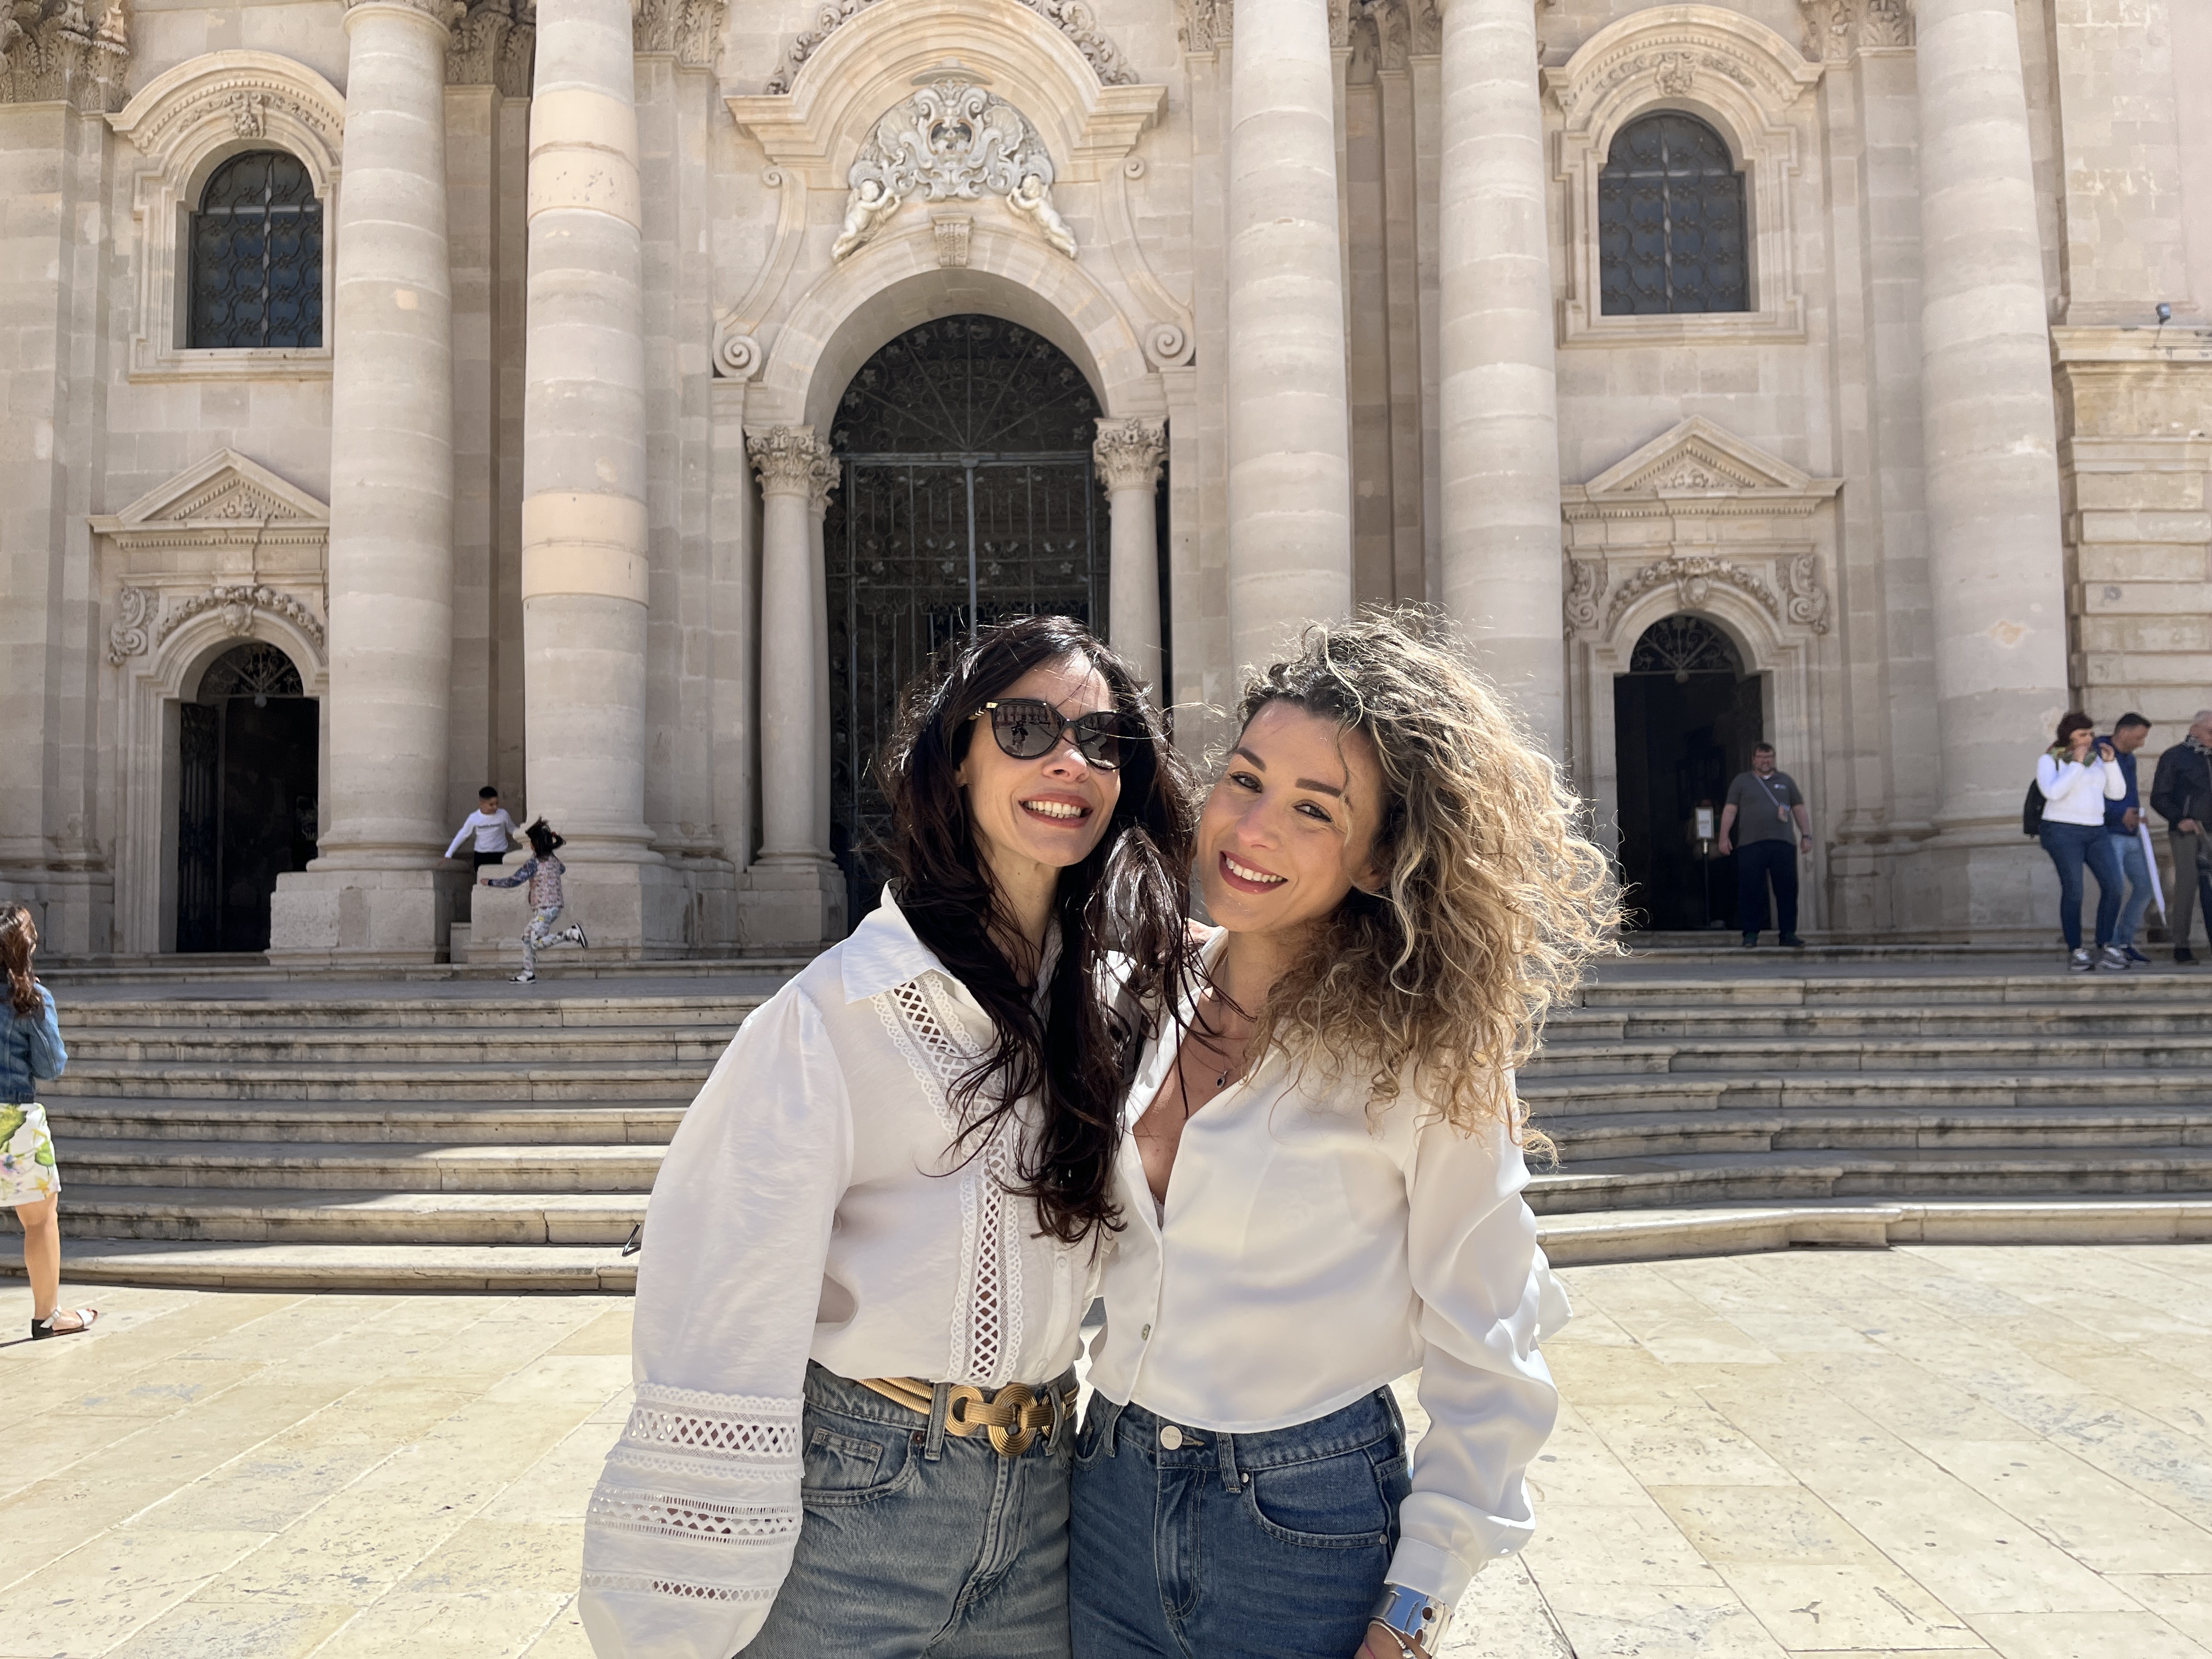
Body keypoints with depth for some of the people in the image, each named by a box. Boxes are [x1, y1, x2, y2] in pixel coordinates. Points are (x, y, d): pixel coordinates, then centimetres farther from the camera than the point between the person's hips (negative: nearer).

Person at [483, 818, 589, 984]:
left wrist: (490, 882, -6)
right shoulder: (554, 860, 10)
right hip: (555, 906, 9)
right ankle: (528, 973, 16)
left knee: (537, 943, -10)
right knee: (527, 936, 15)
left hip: (545, 908, -9)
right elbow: (562, 870, 35)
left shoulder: (534, 863, -13)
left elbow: (514, 881, -17)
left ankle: (571, 933, -19)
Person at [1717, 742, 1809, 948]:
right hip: (1750, 845, -2)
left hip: (1784, 844, 2)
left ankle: (1788, 933, 4)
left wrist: (1806, 835, 7)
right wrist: (1724, 836, -4)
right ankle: (1751, 933, 1)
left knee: (1787, 890, -1)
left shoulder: (1785, 781, 18)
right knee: (1751, 891, -5)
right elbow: (1730, 810, 6)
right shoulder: (1742, 781, 12)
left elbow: (1799, 809, 17)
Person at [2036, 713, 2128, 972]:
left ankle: (2104, 948, 1)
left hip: (2095, 832, 6)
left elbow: (2117, 793, 10)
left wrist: (2110, 762, -2)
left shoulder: (2095, 759, 14)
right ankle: (2076, 952, 0)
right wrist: (2077, 764, -17)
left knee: (2113, 886, -8)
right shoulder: (2049, 760, -3)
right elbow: (2053, 792, -20)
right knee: (2073, 891, -11)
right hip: (2062, 832, -6)